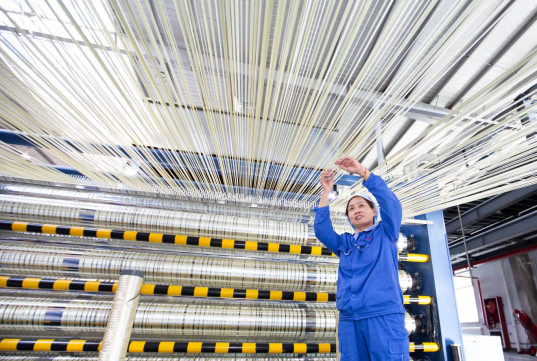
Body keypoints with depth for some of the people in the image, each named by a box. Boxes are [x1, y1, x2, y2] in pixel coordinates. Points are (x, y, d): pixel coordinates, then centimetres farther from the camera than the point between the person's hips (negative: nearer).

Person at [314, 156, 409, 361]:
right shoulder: (344, 243, 19)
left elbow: (390, 202, -4)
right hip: (349, 320, 4)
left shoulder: (386, 233, 12)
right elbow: (321, 230, 3)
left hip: (384, 316, -3)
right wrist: (326, 193, -3)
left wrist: (362, 171, -10)